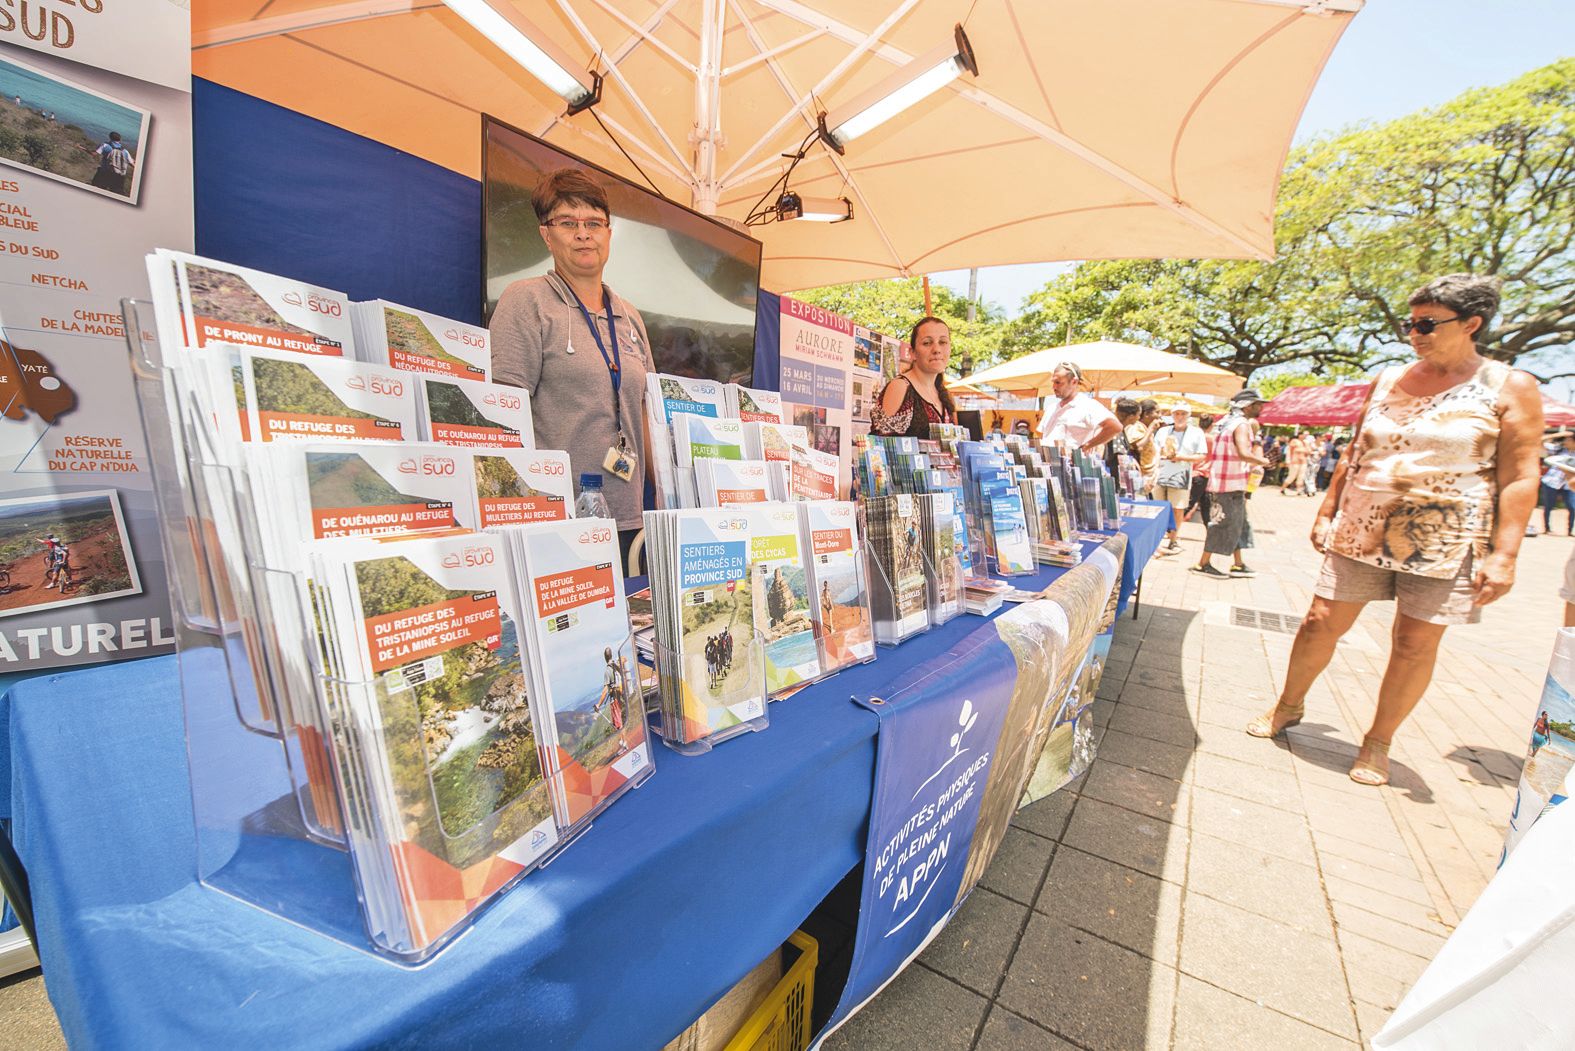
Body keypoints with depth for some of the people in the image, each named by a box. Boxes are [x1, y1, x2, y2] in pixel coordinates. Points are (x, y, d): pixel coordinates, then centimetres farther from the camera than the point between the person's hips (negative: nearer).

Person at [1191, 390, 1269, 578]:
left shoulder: (1225, 421, 13)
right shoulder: (1242, 424, -15)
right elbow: (1244, 454, -28)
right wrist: (1263, 461, -12)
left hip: (1220, 481, 10)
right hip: (1231, 484, -10)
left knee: (1238, 524, 16)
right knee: (1224, 525, -2)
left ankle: (1238, 564, 23)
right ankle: (1203, 564, 5)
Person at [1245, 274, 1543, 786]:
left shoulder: (1509, 387, -2)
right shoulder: (1388, 379, 8)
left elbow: (1520, 477, -6)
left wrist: (1503, 554, -13)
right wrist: (1326, 511, 10)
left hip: (1444, 542, -2)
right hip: (1360, 531, 3)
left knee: (1415, 643, 6)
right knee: (1321, 623, 4)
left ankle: (1378, 743, 21)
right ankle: (1289, 705, 23)